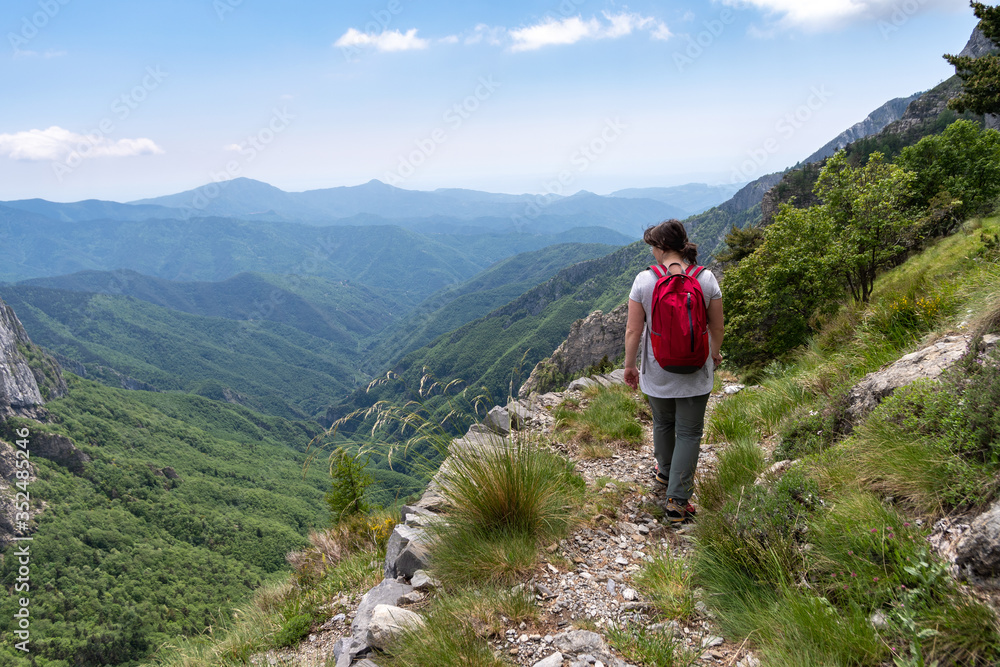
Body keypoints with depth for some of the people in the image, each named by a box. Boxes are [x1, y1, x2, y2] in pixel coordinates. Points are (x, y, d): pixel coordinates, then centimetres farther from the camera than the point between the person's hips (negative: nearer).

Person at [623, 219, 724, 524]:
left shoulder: (644, 280, -14)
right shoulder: (706, 279, -10)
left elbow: (633, 330, -10)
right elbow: (716, 326, -1)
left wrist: (629, 365, 4)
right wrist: (715, 353, 19)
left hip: (657, 370, 0)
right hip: (696, 372, 0)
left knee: (662, 424, 24)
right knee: (689, 433, 9)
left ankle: (665, 472, 48)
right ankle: (677, 501, 7)